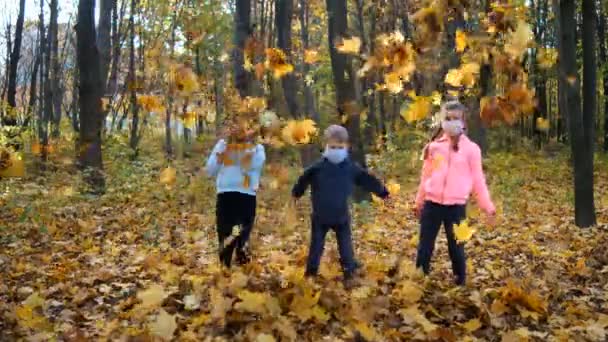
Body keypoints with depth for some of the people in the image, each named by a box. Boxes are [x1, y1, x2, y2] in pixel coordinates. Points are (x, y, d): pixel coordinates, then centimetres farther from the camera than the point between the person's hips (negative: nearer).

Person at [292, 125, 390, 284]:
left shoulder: (352, 168, -6)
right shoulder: (317, 167, -10)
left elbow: (368, 180, 6)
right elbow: (303, 180, 8)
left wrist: (383, 192, 14)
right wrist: (296, 193, 22)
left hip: (341, 216, 1)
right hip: (320, 216, -1)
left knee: (345, 246, 7)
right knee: (316, 245, 9)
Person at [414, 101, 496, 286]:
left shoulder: (471, 149, 0)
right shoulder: (434, 146, 7)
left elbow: (478, 180, 4)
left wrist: (488, 206, 1)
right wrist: (419, 201, 18)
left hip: (456, 206, -2)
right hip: (432, 203, 2)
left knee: (456, 246, 7)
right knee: (425, 245, 8)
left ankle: (460, 282, 22)